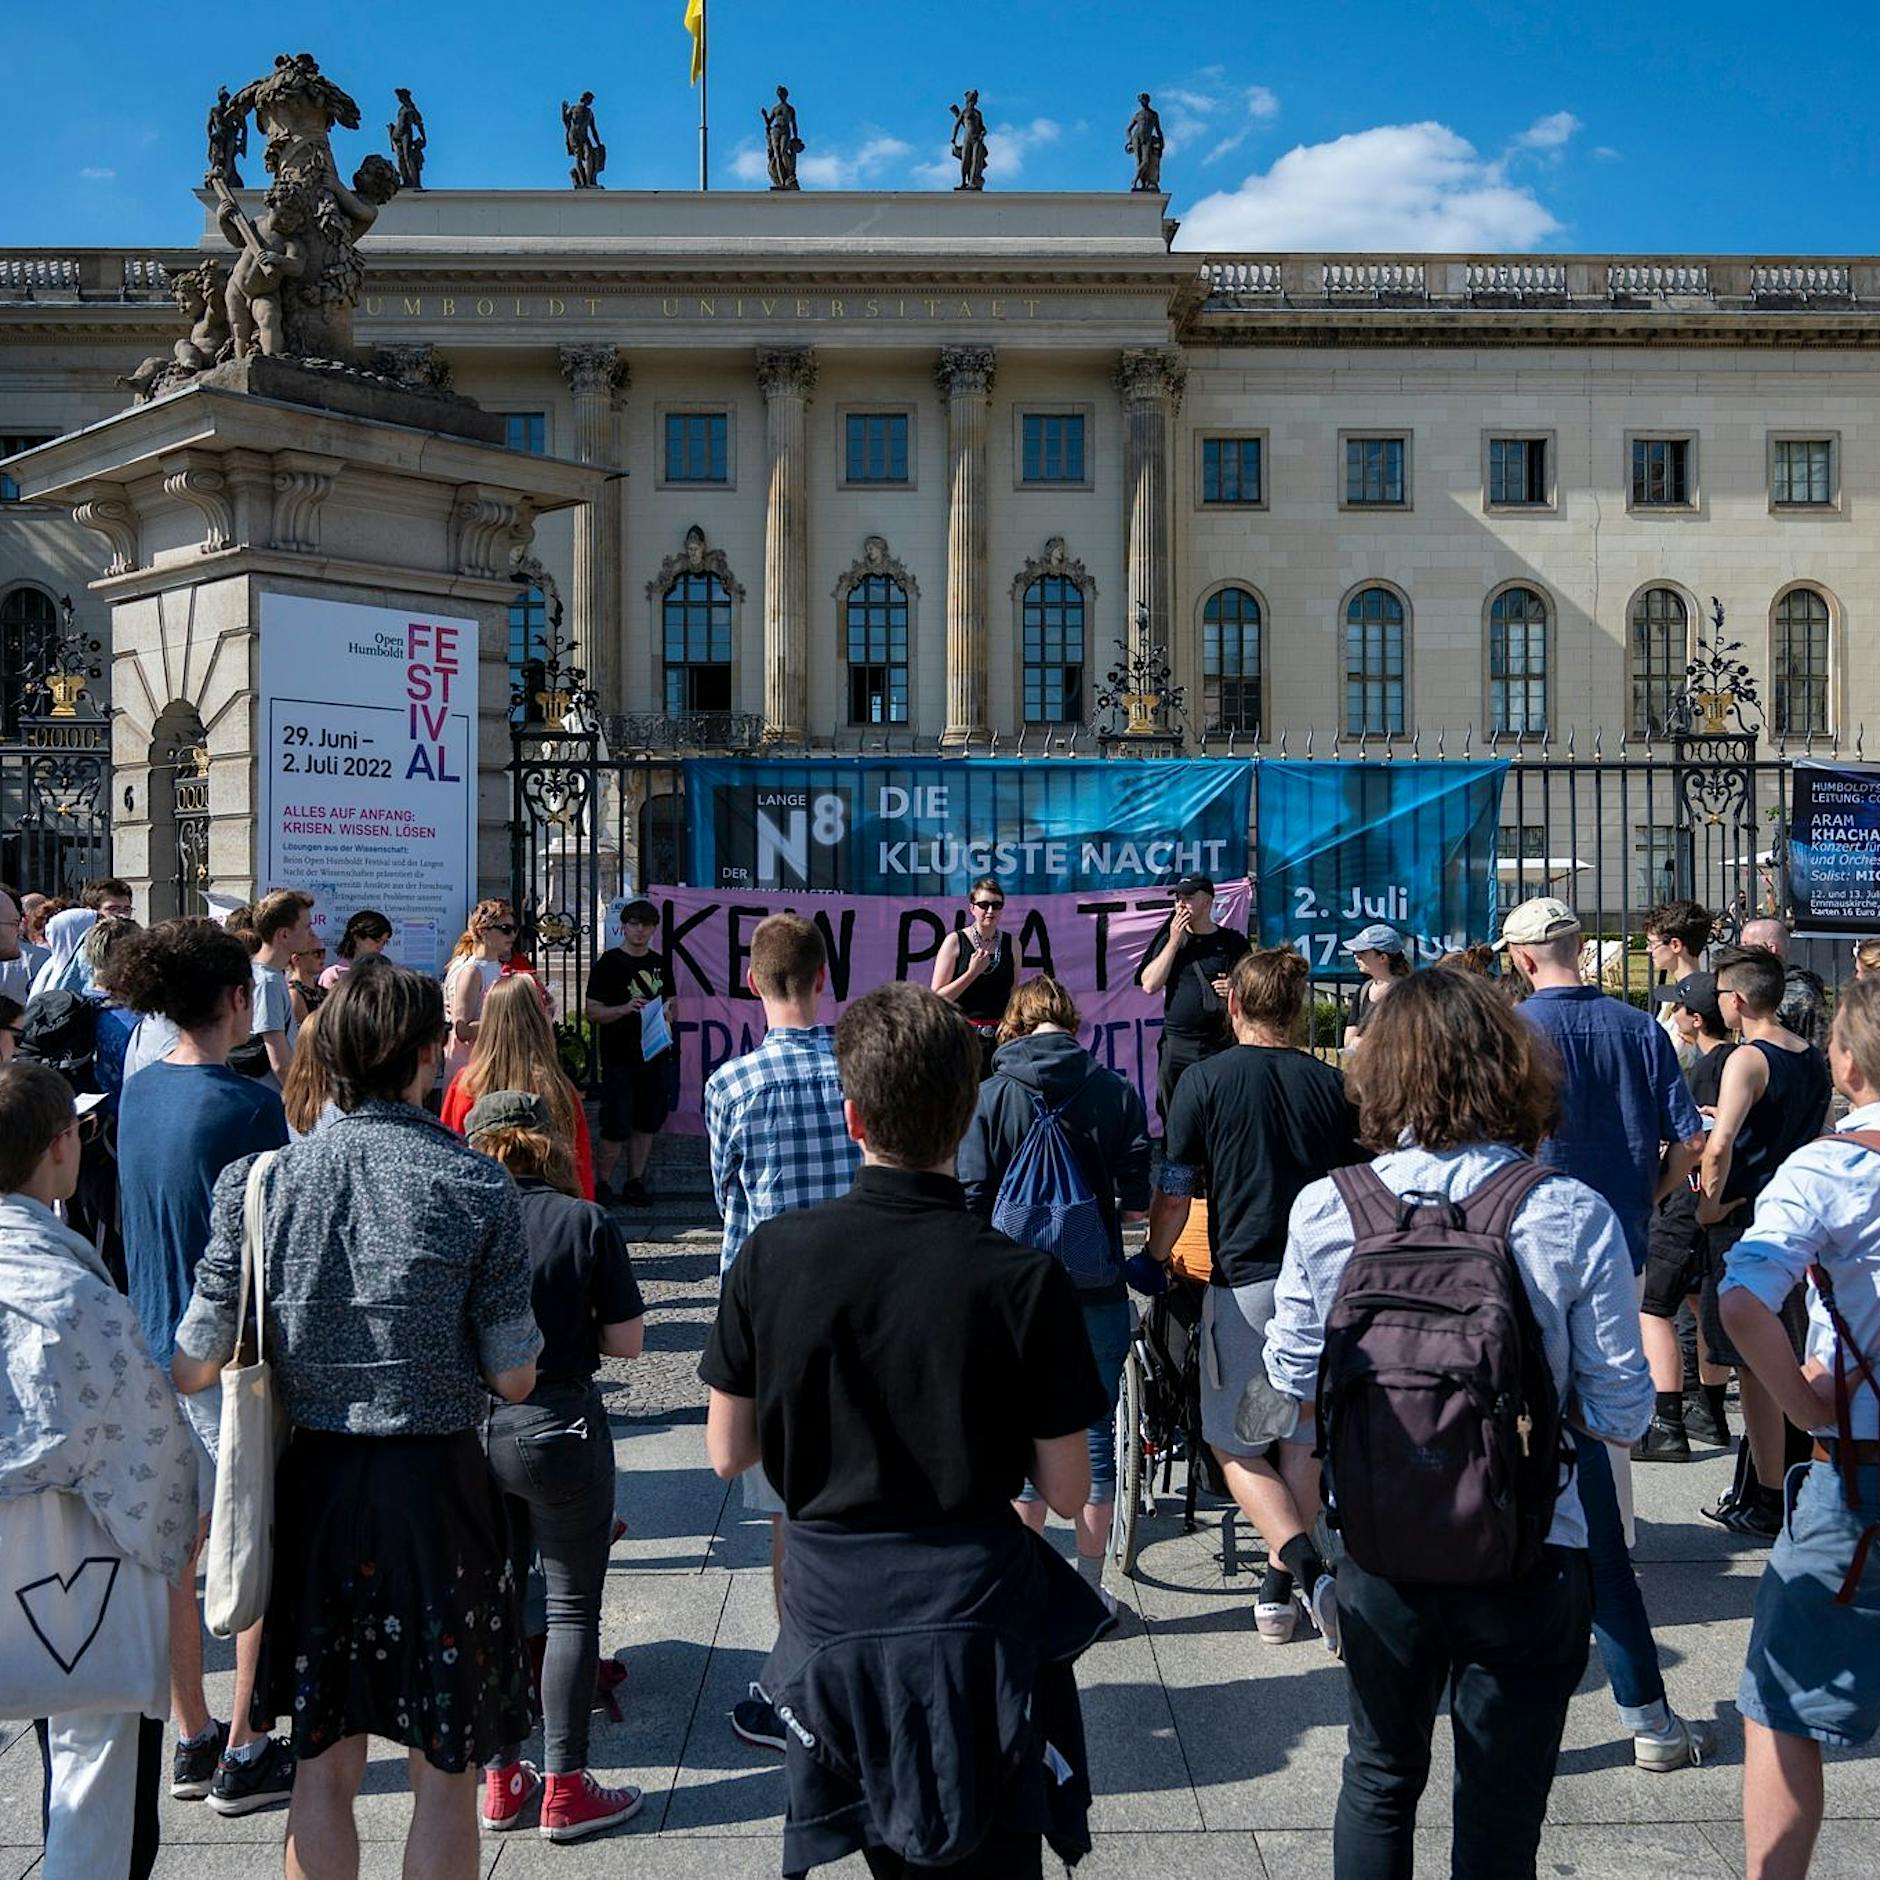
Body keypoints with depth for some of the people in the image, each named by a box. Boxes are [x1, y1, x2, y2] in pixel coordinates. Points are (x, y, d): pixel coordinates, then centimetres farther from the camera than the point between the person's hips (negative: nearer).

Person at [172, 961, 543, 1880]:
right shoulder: (476, 1186, -12)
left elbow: (194, 1369, -3)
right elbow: (514, 1379, -7)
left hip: (311, 1483, 3)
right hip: (435, 1485, -3)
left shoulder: (261, 1181, -5)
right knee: (444, 1769, 11)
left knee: (325, 1763, 18)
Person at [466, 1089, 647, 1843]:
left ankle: (501, 1780, 27)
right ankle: (565, 1789, 14)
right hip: (560, 1428, -3)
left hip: (471, 1431, 3)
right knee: (572, 1610, 10)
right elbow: (626, 1340, -8)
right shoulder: (585, 1222, -11)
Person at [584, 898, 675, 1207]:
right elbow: (593, 1013, -7)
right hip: (619, 1058, -5)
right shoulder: (608, 964, -3)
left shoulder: (660, 964, 13)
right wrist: (625, 1009, -23)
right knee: (616, 1129, -6)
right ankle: (601, 1184, 9)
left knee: (647, 1123, 9)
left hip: (655, 1056, 5)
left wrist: (667, 1013, -2)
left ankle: (635, 1183, 18)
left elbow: (672, 1006, 21)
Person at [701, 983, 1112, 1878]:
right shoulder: (1024, 1279, -15)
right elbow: (1067, 1493, -8)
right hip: (977, 1617, -2)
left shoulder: (771, 1256, -10)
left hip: (833, 1613, 2)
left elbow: (727, 1453, 0)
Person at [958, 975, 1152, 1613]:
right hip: (1098, 1293, 1)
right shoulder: (1115, 1091, -3)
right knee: (1094, 1434, 11)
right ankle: (1090, 1585, 20)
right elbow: (1137, 1203, -4)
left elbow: (973, 1204, -7)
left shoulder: (990, 1094, -5)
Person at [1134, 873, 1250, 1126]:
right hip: (1175, 1046, 2)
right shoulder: (1168, 940, 10)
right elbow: (1149, 984, -2)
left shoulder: (1232, 942, 5)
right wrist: (1174, 941, -4)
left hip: (1220, 1047, -2)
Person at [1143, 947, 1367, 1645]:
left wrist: (1152, 1263, 12)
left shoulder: (1206, 1080, -5)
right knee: (1302, 1439, 16)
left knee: (1235, 1445, 8)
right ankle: (1280, 1590, 23)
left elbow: (1173, 1195, -4)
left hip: (1245, 1284, -4)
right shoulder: (1332, 1084, 4)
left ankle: (1304, 1567, -12)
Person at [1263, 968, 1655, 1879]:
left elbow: (1293, 1383, -1)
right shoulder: (1574, 1216, -16)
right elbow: (1620, 1412, -10)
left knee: (1378, 1778, 25)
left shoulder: (1323, 1209, -11)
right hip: (1529, 1553, -1)